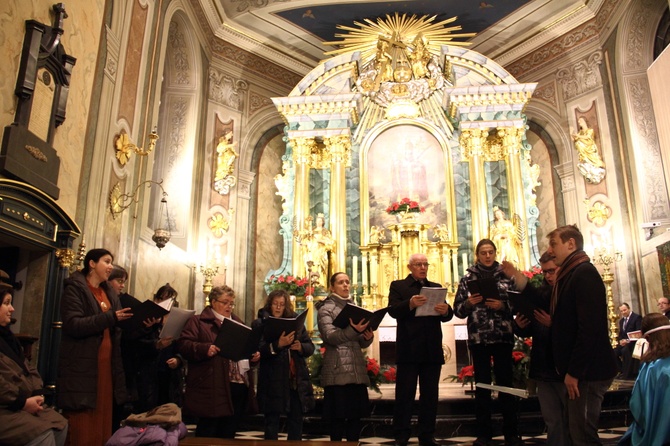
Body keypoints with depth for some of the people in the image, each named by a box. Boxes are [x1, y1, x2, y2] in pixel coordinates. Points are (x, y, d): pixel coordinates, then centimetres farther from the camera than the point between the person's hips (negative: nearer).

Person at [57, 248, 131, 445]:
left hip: (107, 364, 7)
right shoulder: (74, 288, -3)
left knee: (103, 423, 7)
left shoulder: (109, 293, 18)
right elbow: (73, 325, -17)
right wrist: (110, 317, -22)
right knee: (83, 428, -4)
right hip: (83, 366, -6)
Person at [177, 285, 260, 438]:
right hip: (213, 388, -6)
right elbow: (183, 344, -10)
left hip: (240, 387, 6)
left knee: (228, 434, 12)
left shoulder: (238, 322, 21)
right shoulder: (198, 321, 1)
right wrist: (205, 349, -26)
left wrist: (254, 354, 5)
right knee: (207, 434, 0)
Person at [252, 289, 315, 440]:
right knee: (272, 421, 3)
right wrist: (278, 344, -27)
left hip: (296, 379, 4)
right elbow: (257, 349, -13)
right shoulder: (260, 323, 0)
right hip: (273, 381, -4)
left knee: (296, 420, 8)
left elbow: (310, 347, 9)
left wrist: (300, 347, -12)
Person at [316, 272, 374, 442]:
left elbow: (362, 344, 17)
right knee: (338, 416, -5)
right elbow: (330, 337, -15)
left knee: (357, 414, 6)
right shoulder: (326, 308, 1)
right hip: (338, 370, -6)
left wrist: (368, 337, -6)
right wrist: (353, 330, -30)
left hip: (357, 369, 6)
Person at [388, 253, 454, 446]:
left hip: (432, 349, 4)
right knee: (404, 393, 1)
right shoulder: (398, 286, 5)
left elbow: (447, 316, 6)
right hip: (408, 349, -4)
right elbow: (393, 310, -11)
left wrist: (446, 310, -18)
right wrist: (410, 304, -30)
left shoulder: (436, 287, 16)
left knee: (430, 394, 9)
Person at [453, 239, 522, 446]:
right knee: (482, 385, 7)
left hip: (503, 337, 0)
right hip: (478, 338, 1)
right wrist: (469, 303, -16)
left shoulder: (506, 275, 4)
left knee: (506, 383, 3)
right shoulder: (468, 278, 5)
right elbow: (458, 309, 4)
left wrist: (502, 306, -15)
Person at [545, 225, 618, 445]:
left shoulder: (584, 272, -14)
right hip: (576, 369, 9)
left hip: (588, 371, -9)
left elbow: (590, 327, -22)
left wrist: (574, 371, -21)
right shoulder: (570, 274, 15)